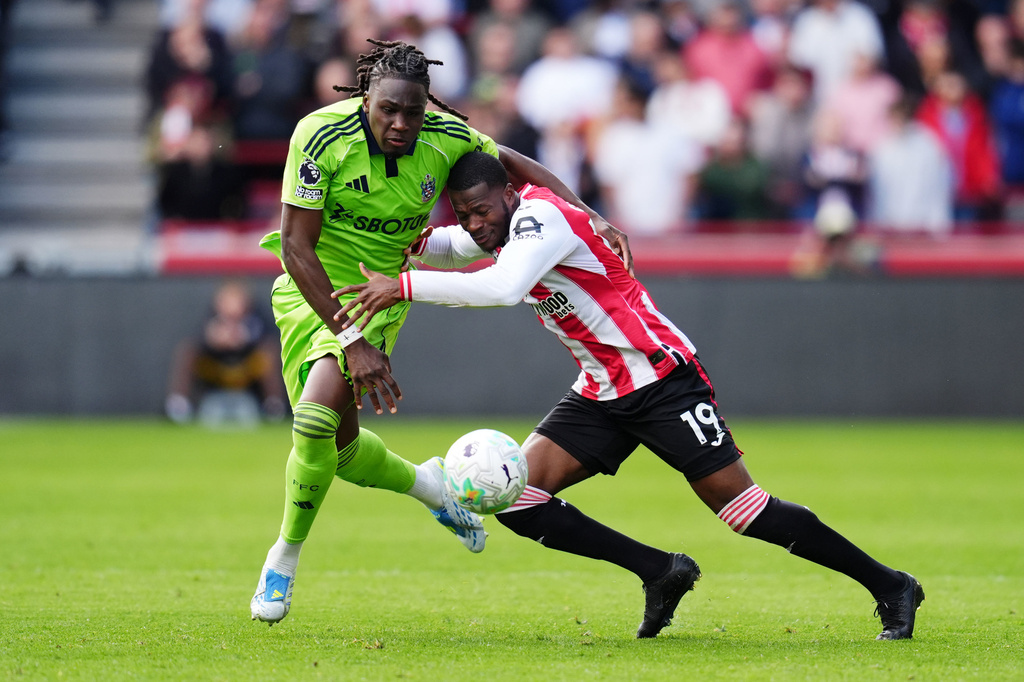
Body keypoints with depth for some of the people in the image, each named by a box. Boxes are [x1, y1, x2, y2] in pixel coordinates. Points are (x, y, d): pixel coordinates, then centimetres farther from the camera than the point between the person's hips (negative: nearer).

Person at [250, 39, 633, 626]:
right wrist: (353, 342, -30)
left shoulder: (445, 137, -16)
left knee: (320, 416, -23)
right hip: (311, 291, 0)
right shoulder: (320, 136, -26)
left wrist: (593, 220, -8)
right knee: (337, 442, 0)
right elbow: (297, 246, -24)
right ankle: (423, 483, 34)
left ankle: (285, 557, -2)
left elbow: (515, 165, 4)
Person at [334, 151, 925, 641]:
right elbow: (450, 246, 28)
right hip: (601, 394, 9)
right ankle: (662, 572, 4)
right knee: (515, 498, -6)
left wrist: (403, 286, -33)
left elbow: (501, 288, -37)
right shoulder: (507, 226, 7)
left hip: (664, 380, -9)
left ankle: (890, 586, 2)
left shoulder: (542, 217, -19)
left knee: (743, 509, -12)